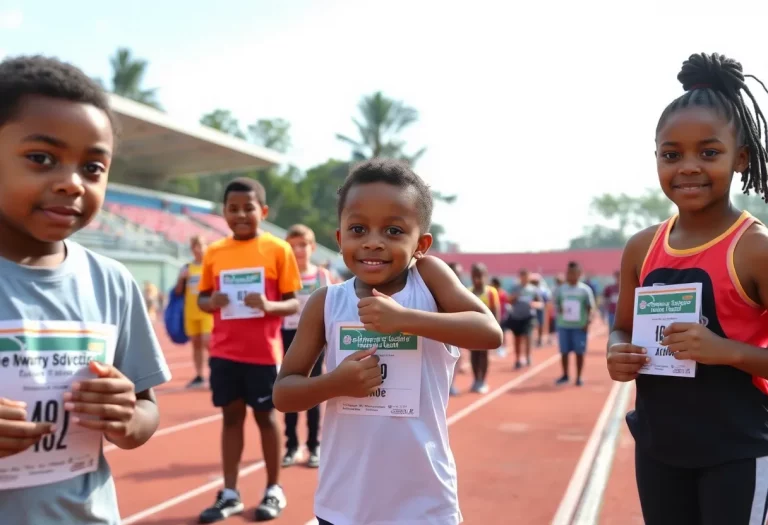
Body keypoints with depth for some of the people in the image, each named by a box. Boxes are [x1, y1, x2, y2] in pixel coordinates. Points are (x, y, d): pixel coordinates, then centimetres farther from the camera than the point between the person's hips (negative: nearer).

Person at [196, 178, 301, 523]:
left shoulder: (278, 249, -7)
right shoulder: (214, 252, 3)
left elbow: (293, 304, -6)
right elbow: (202, 298, 12)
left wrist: (269, 306, -25)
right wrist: (211, 302, -11)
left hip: (263, 353, -3)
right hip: (224, 352, 3)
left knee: (265, 417, 9)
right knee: (231, 417, 11)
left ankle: (274, 490, 25)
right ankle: (229, 494, 22)